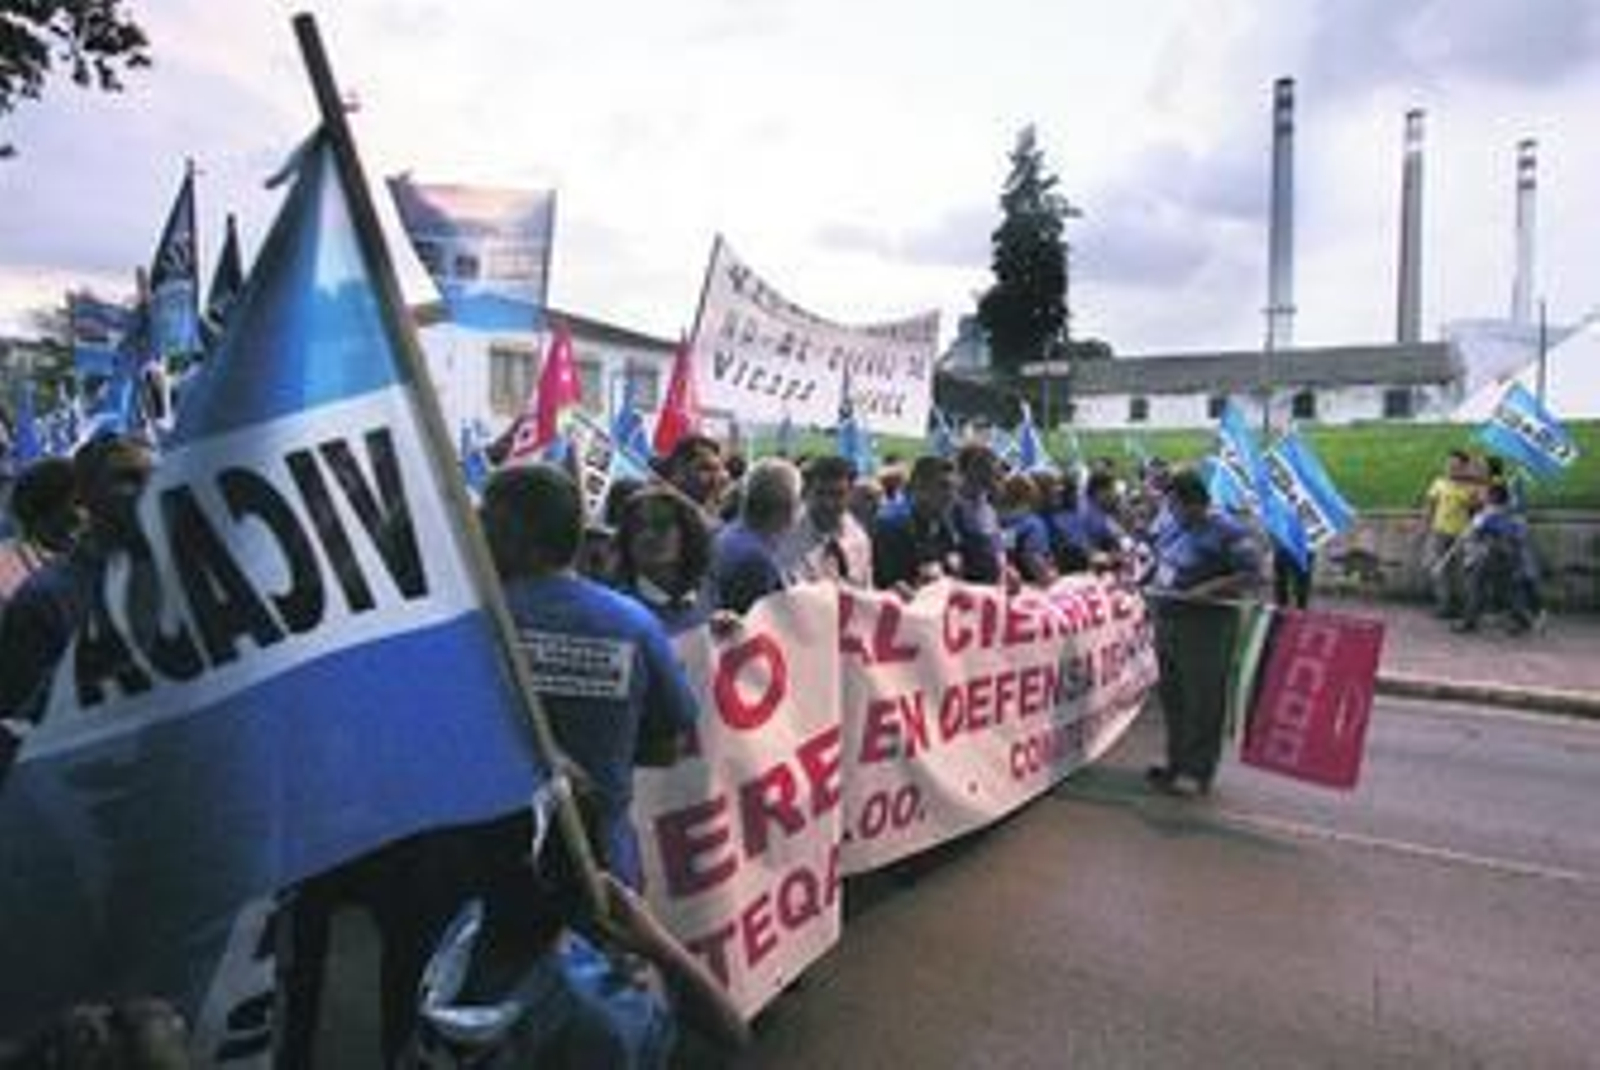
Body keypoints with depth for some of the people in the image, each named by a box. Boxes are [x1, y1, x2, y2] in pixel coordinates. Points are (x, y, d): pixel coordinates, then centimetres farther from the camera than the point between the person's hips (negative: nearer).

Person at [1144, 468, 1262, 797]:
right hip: (1167, 621, 8)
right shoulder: (1171, 523, 9)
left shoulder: (1226, 532, -15)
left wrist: (1209, 588, -25)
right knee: (1171, 697, 17)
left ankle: (1195, 772, 12)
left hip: (1205, 627, -8)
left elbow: (1251, 575, -17)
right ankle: (1177, 763, 31)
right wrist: (1152, 580, 10)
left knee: (1201, 704, 1)